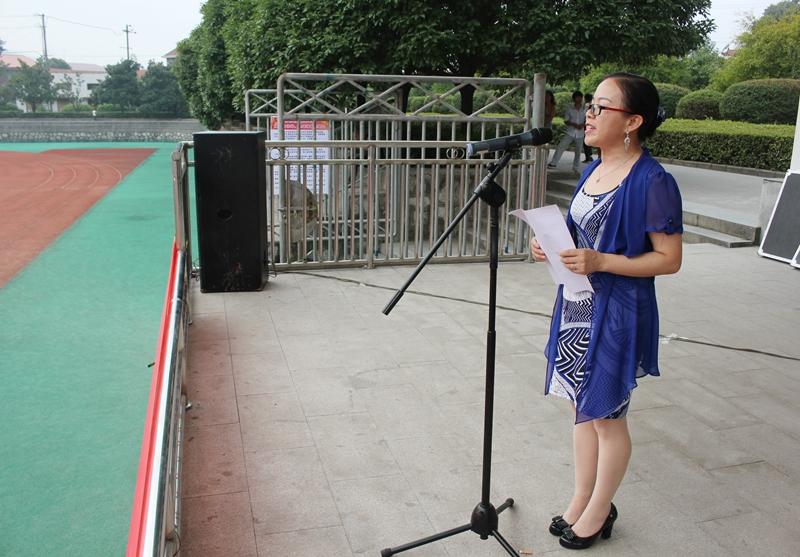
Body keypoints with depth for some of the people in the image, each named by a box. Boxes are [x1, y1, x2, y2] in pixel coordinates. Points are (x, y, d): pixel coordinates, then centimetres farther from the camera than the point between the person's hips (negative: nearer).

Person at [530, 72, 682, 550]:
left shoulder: (652, 182, -17)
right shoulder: (593, 170, 8)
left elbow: (669, 259, -16)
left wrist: (600, 262, -25)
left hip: (617, 313, -8)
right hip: (577, 305, 8)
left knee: (606, 414, 8)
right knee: (583, 407, 17)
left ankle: (598, 513, 28)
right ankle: (581, 500, 34)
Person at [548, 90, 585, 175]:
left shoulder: (584, 110, 3)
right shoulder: (570, 109, -1)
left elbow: (587, 120, 7)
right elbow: (566, 121, -3)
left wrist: (582, 124, -15)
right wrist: (574, 124, -19)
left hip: (580, 134, 1)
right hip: (570, 133, -1)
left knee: (578, 152, 5)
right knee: (560, 147, -12)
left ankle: (575, 168, 17)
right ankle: (553, 163, -4)